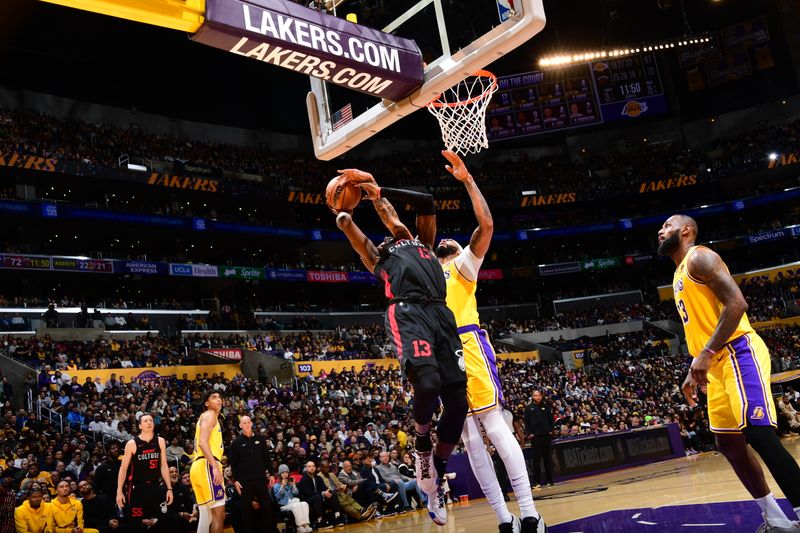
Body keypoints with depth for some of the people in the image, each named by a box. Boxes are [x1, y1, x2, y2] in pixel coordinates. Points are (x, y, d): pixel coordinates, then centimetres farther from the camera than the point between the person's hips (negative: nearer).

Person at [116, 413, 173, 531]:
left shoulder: (160, 441, 5)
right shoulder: (132, 444, -5)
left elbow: (164, 466, 9)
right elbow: (123, 468, -2)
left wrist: (169, 488, 4)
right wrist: (119, 491, -9)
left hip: (155, 487, 3)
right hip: (137, 487, -3)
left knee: (156, 522, 2)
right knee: (136, 522, -3)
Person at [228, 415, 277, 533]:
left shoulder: (260, 439, 7)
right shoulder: (237, 442, 2)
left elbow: (267, 458, 10)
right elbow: (233, 463, 1)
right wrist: (235, 480, -4)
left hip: (260, 478, 2)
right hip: (244, 480, -1)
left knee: (266, 506, 4)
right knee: (246, 508, 4)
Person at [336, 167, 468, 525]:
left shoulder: (423, 243, 35)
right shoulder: (378, 254, 29)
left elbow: (427, 204, 24)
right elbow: (345, 224, 17)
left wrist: (380, 191, 26)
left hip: (441, 314, 4)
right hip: (408, 314, -3)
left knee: (458, 402, -7)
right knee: (428, 383, -29)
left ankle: (436, 475, 12)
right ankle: (421, 446, 2)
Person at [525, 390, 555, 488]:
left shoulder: (546, 406, 8)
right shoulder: (528, 408, 3)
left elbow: (551, 419, 9)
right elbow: (526, 422, 3)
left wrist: (551, 430, -1)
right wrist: (529, 433, -6)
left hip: (546, 435, 2)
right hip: (535, 436, -2)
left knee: (548, 458, 6)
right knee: (536, 459, 0)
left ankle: (549, 480, 13)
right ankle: (536, 481, 4)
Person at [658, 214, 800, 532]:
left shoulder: (698, 257, -6)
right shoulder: (680, 276, 24)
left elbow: (737, 303, -18)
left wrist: (705, 355, -23)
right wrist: (694, 371, 21)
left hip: (738, 353, -10)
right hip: (717, 362, 10)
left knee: (759, 434, -19)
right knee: (729, 442, 9)